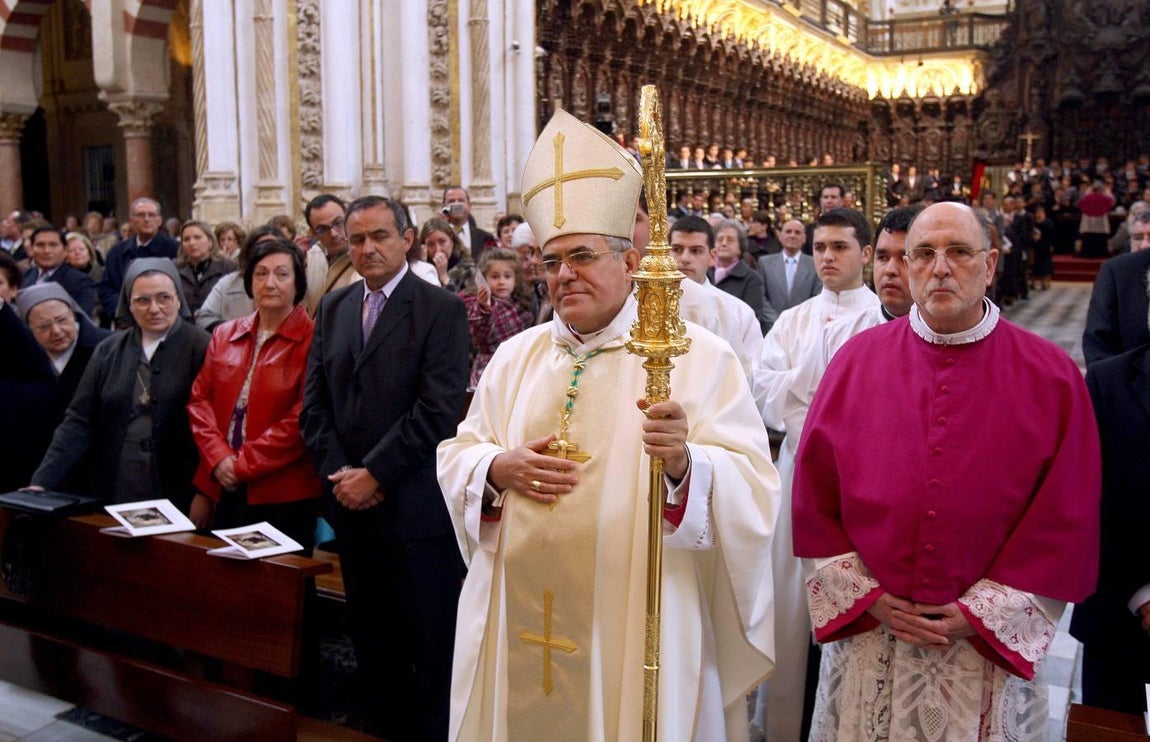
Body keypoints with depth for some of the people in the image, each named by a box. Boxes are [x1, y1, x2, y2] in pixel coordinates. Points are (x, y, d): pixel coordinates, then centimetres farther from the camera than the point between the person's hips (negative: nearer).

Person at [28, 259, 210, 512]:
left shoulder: (201, 348, -5)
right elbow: (79, 422, 5)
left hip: (180, 497, -3)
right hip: (114, 495, 4)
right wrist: (42, 482, -5)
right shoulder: (108, 351, 8)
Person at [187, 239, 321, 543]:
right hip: (222, 491, 5)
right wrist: (219, 458, -8)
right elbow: (200, 399, 8)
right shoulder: (224, 335, 12)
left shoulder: (311, 341, -7)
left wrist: (242, 463, -12)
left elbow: (303, 419, -13)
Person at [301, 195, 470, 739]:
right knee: (371, 635, 15)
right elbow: (314, 403, 10)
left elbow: (438, 408, -15)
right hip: (351, 504, 6)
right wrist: (338, 472, -4)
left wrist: (374, 474, -14)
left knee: (430, 642, 5)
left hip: (416, 504, -5)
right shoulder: (332, 308, 12)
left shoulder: (442, 309, -7)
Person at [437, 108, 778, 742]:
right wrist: (499, 469, -11)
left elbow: (751, 486, -14)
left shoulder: (696, 356, -6)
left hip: (633, 628, -4)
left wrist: (684, 463, -34)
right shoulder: (516, 357, 9)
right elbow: (456, 456, 11)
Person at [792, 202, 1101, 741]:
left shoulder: (1051, 376, -5)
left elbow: (1066, 514, -4)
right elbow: (815, 491, 0)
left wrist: (981, 612, -8)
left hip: (992, 644, -1)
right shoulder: (858, 360, -2)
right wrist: (866, 595, -6)